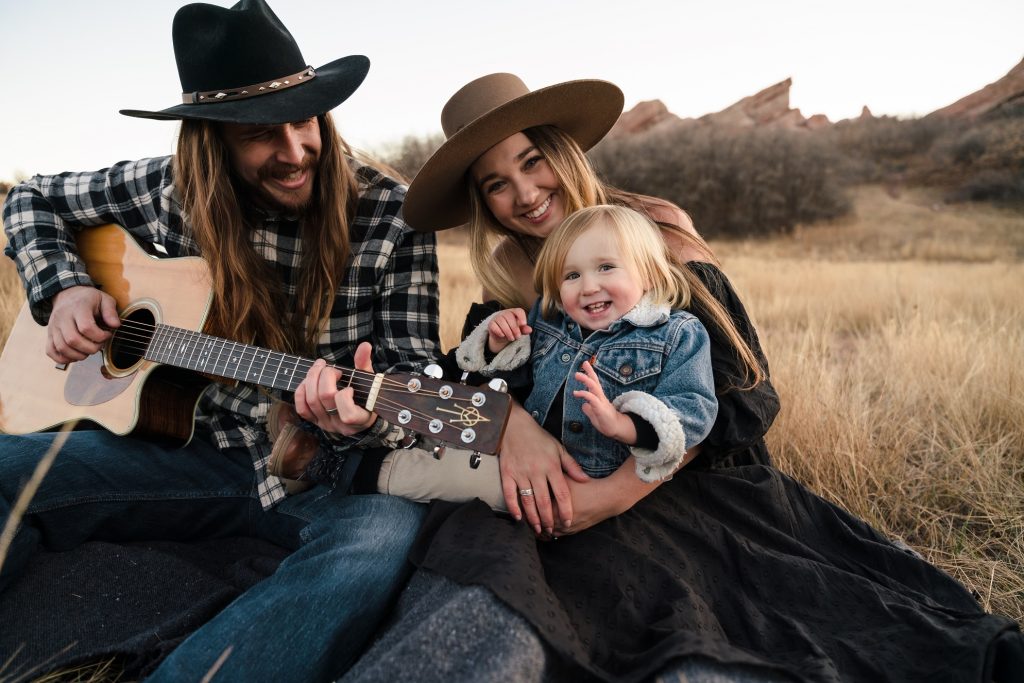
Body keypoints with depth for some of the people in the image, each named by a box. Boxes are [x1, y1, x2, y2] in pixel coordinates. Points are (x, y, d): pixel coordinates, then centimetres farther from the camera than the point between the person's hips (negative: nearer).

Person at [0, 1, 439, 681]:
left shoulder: (393, 217, -10)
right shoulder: (172, 190, -1)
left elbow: (411, 371, -8)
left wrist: (362, 417, -30)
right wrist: (64, 289, -3)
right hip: (202, 447, 3)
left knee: (385, 533, -37)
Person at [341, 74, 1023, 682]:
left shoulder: (655, 237, -2)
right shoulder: (506, 293, 9)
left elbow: (742, 395, -8)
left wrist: (619, 490, -19)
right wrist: (510, 421, -26)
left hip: (698, 484, 0)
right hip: (565, 498, 1)